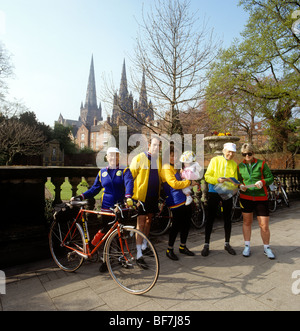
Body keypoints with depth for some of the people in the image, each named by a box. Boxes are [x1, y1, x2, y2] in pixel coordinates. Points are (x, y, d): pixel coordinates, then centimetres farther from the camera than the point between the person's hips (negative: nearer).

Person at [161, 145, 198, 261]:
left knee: (186, 223, 13)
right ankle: (170, 250, 12)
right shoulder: (166, 168, -11)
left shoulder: (175, 167, 19)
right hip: (176, 201, -9)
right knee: (177, 225, -4)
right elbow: (174, 184, -20)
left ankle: (183, 247, 29)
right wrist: (189, 182, -13)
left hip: (185, 199, 9)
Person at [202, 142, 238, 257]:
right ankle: (206, 245, 12)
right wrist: (217, 180, -24)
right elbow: (207, 176, -7)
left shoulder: (234, 164, 8)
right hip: (214, 192, -3)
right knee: (210, 218, 1)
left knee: (227, 218, 11)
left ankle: (227, 244, 27)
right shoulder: (215, 160, -2)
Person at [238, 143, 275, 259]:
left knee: (264, 225, 2)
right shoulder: (240, 166, 4)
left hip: (261, 198, -2)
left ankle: (266, 248, 24)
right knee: (247, 222, 11)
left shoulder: (261, 164, -3)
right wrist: (241, 186, -9)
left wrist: (262, 182, -21)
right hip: (246, 197, 2)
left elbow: (270, 178, -1)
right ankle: (247, 247, 25)